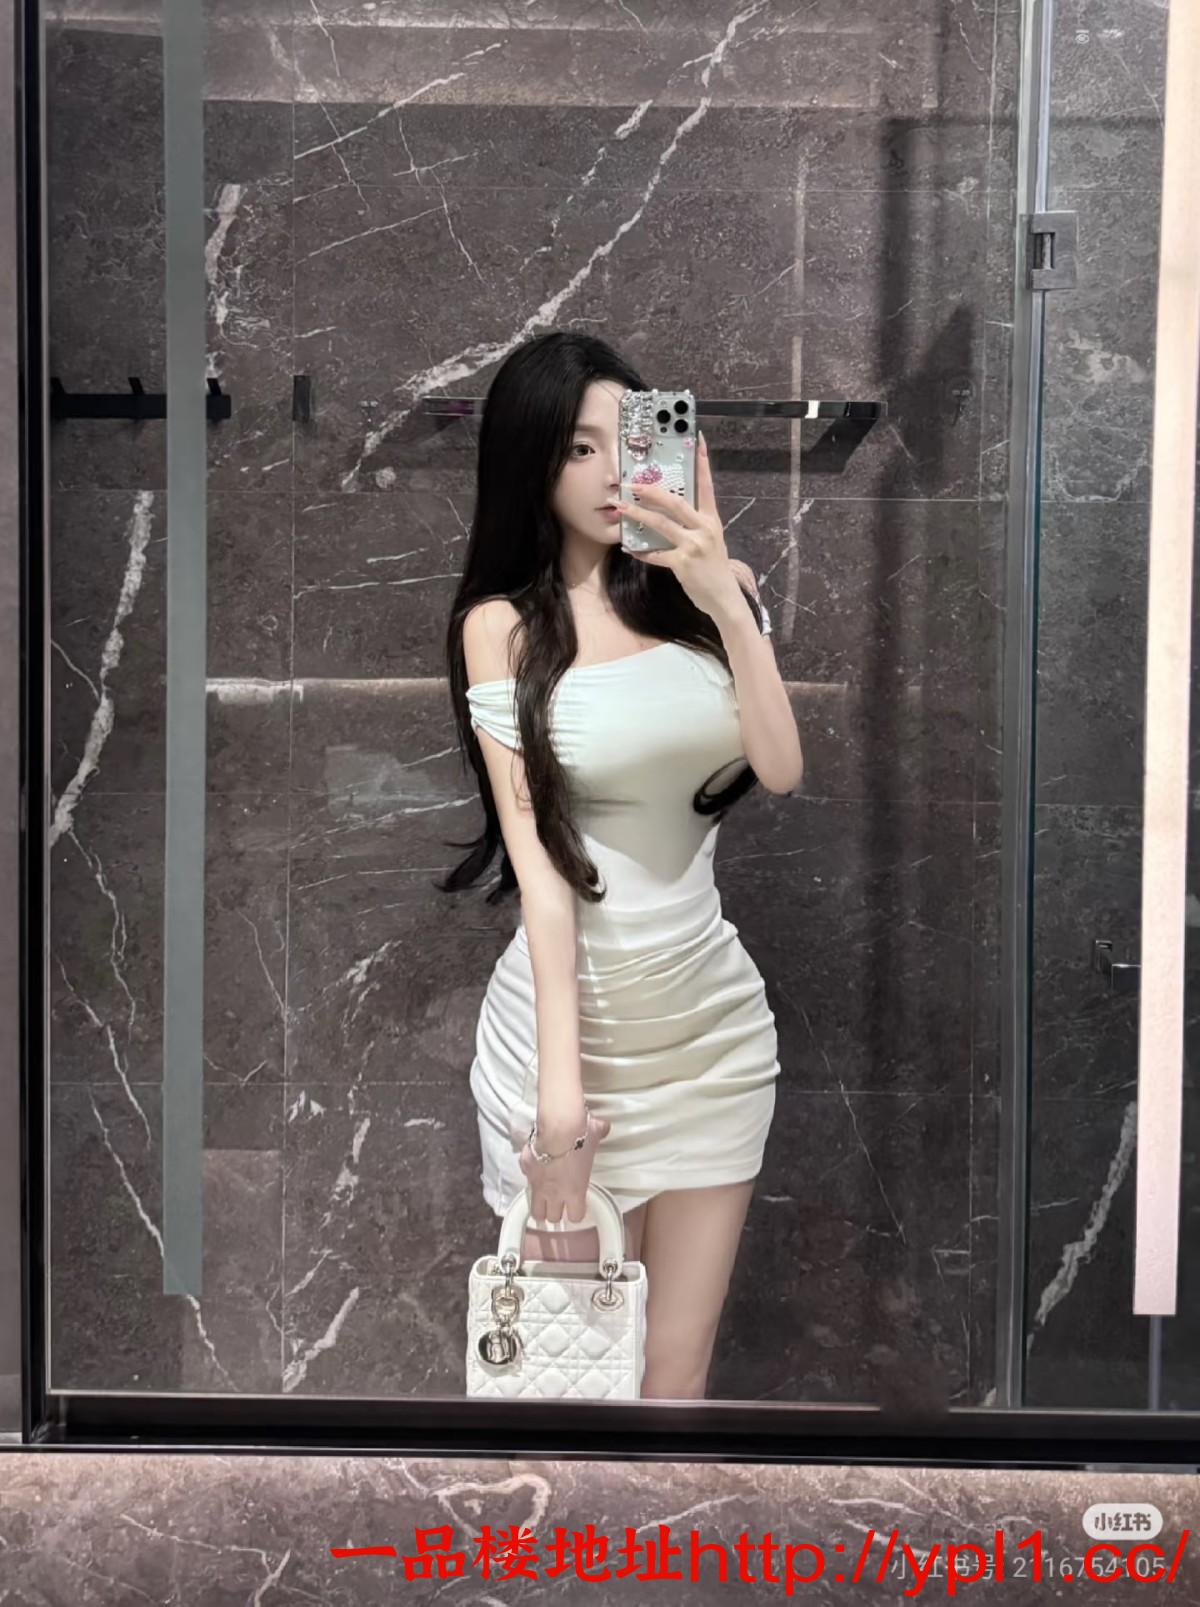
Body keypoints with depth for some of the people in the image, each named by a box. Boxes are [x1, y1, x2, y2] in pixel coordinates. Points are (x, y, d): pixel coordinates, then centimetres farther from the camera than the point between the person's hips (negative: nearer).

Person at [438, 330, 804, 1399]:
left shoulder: (708, 589, 6)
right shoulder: (503, 624, -4)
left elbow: (783, 771, -6)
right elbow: (536, 852, -11)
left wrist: (728, 604, -17)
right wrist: (559, 1084, -16)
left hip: (712, 1018, 3)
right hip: (567, 1016, -2)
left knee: (679, 1371, 7)